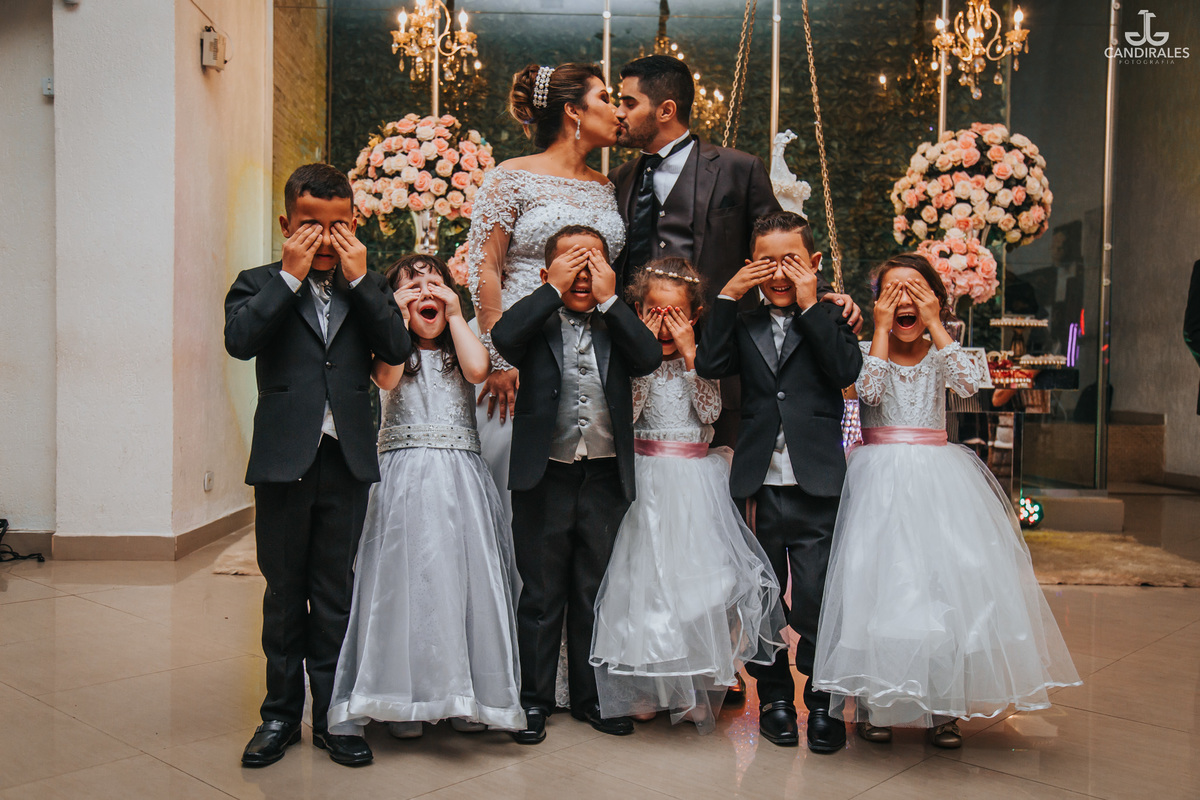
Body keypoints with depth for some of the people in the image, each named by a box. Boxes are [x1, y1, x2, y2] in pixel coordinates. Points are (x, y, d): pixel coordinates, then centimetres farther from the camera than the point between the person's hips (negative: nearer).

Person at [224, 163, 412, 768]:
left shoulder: (367, 287, 10)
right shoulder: (261, 285, 4)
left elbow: (397, 348, -5)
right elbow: (239, 341, -15)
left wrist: (358, 278, -9)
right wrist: (291, 276, -13)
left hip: (346, 461, 2)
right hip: (284, 461, -1)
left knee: (335, 593, 10)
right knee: (285, 593, 10)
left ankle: (332, 715, 22)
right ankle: (281, 713, 25)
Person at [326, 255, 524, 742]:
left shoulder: (457, 349, 15)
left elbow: (478, 369, -8)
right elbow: (387, 378, -13)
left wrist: (455, 316, 0)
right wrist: (401, 318, -5)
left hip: (461, 478, 2)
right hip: (406, 477, -2)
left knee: (464, 577, 0)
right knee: (408, 578, -5)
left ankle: (468, 697, 11)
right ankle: (405, 700, 4)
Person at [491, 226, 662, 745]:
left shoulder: (617, 325, 10)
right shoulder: (537, 322, 3)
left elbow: (650, 358, -8)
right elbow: (504, 338, -18)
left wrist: (608, 298, -6)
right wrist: (555, 290, -10)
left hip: (605, 479, 2)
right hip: (545, 478, -2)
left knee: (595, 593, 14)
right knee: (541, 594, 8)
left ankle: (590, 696, 28)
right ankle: (534, 699, 21)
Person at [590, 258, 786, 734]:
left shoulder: (702, 356, 4)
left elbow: (710, 411, -9)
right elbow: (628, 413, -10)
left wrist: (689, 354, -11)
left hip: (696, 480, 0)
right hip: (648, 479, 0)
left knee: (702, 574, -4)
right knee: (646, 574, 3)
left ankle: (700, 687, 13)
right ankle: (649, 686, 19)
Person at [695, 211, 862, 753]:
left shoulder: (830, 321, 6)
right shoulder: (745, 326, 11)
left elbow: (846, 370, -13)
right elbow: (708, 366, -6)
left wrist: (809, 305, -10)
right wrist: (728, 296, -5)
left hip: (816, 488, -2)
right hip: (758, 485, 3)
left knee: (816, 604, 1)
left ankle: (822, 703, 19)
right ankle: (774, 699, 30)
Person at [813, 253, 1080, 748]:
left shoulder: (940, 354, 8)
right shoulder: (867, 349, 4)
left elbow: (970, 383, -13)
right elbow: (871, 390, -17)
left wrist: (934, 325, -11)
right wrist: (882, 329, -12)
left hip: (938, 478, 2)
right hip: (882, 479, -2)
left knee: (947, 582, -3)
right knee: (879, 585, -4)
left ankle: (943, 707, 9)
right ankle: (872, 703, 10)